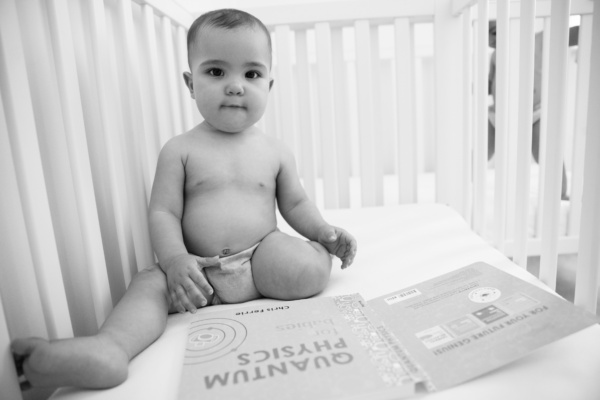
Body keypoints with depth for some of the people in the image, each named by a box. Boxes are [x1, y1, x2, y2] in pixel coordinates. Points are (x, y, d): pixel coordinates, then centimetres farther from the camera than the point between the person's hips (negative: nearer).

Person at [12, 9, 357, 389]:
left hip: (261, 260, 1)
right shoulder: (180, 150, -1)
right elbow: (163, 213, -5)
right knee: (150, 283, -23)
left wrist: (322, 230, -8)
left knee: (312, 270, -25)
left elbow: (295, 204, 11)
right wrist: (175, 259, -22)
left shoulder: (276, 151, 4)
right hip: (199, 270, 0)